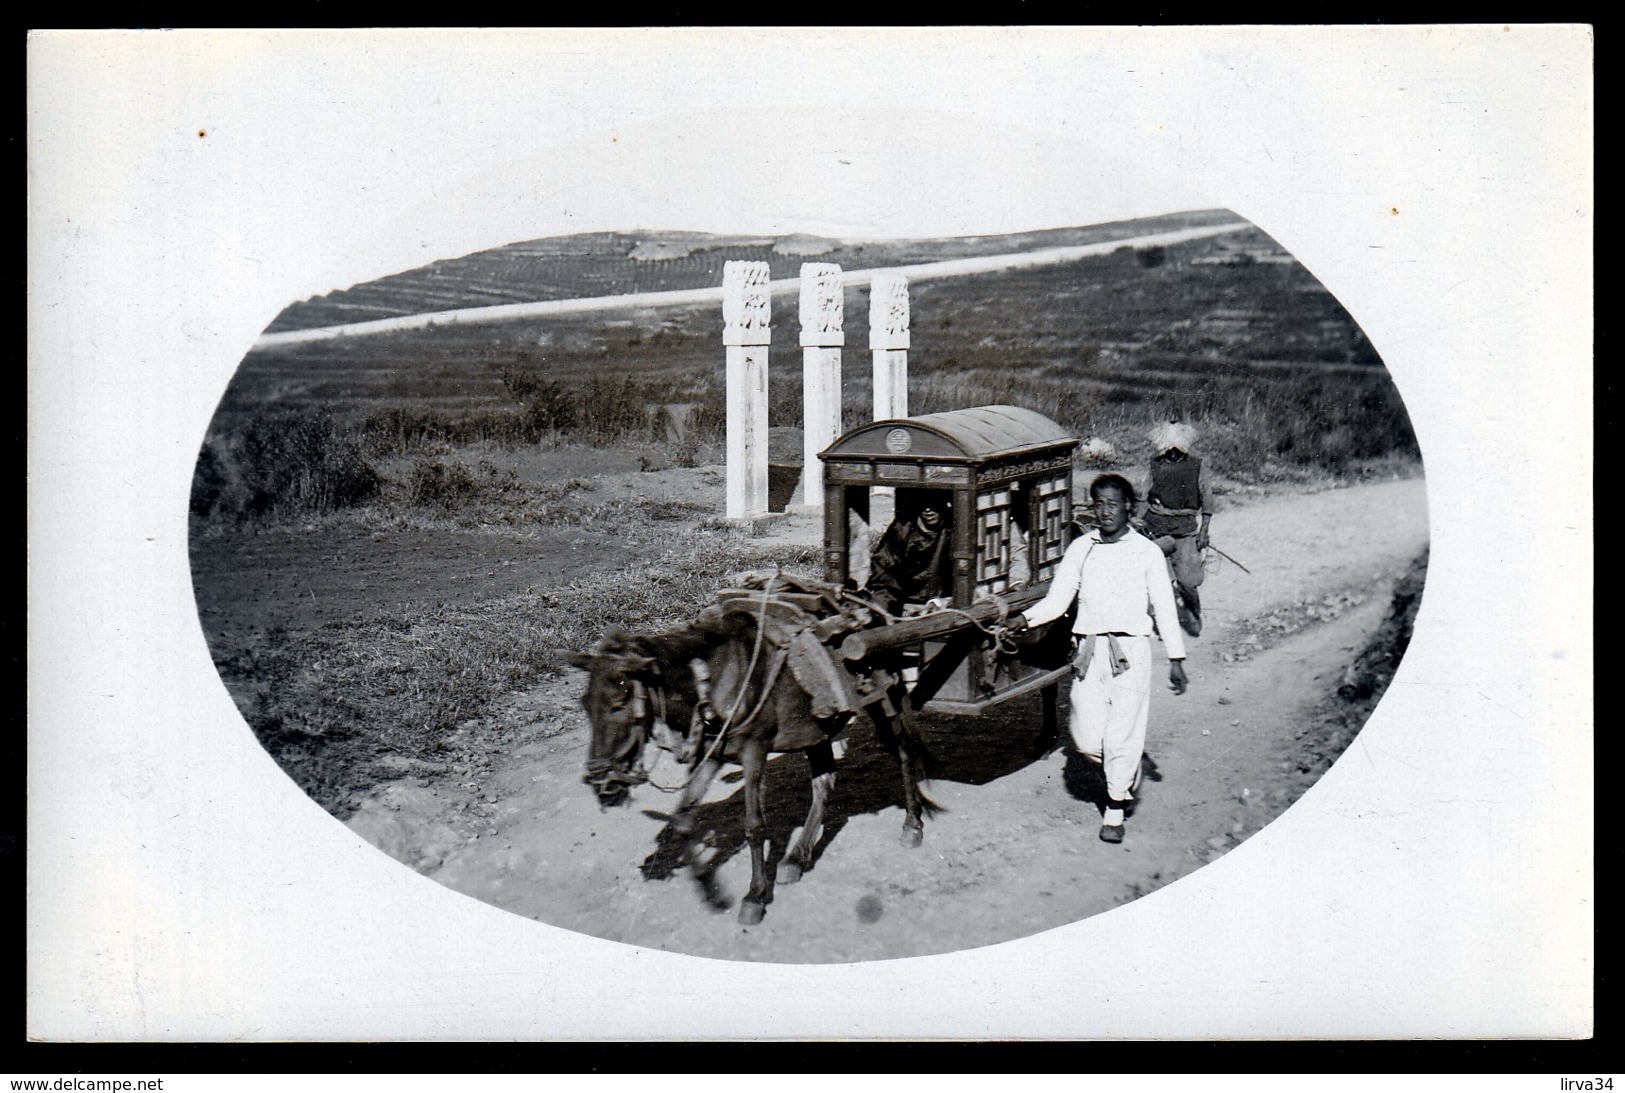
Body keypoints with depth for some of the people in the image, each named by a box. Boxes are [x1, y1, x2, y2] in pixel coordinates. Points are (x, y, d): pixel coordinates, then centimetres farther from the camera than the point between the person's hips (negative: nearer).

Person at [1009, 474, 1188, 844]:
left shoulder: (1146, 552, 4)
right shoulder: (1080, 549, 9)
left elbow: (1163, 607, 6)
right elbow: (1057, 600, 7)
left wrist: (1176, 659, 4)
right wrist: (1025, 618, -10)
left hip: (1131, 650, -2)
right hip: (1089, 651, 2)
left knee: (1122, 733, -4)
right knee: (1088, 740, -2)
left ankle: (1115, 811, 11)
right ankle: (1127, 775, 29)